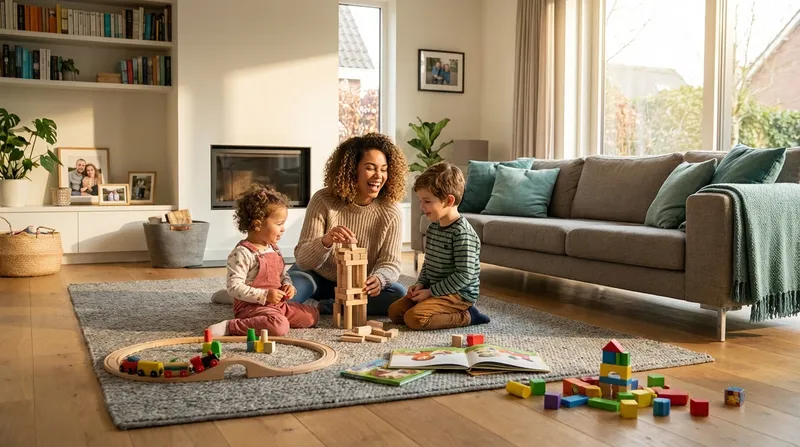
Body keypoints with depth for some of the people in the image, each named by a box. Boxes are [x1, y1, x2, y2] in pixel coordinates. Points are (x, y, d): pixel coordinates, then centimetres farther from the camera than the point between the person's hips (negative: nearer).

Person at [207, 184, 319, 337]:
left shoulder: (273, 249, 12)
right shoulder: (242, 253, -16)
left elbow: (283, 275, 25)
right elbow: (235, 287, -21)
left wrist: (287, 285, 2)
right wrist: (264, 295, -25)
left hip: (277, 304, 10)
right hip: (251, 306, -9)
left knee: (312, 315, 12)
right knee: (280, 326, -35)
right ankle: (229, 327, -21)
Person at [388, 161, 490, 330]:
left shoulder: (462, 233, -21)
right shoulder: (433, 227, 8)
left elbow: (464, 275, -23)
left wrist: (431, 291, -19)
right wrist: (421, 284, 0)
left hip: (459, 294, -9)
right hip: (433, 289, 9)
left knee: (414, 318, -25)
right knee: (394, 311, 2)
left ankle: (466, 317, -7)